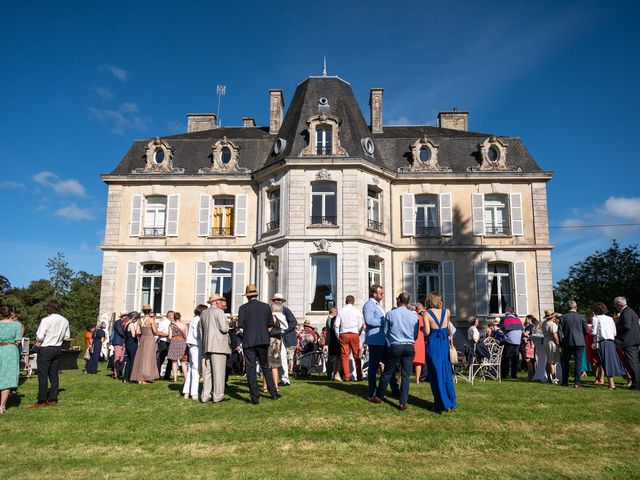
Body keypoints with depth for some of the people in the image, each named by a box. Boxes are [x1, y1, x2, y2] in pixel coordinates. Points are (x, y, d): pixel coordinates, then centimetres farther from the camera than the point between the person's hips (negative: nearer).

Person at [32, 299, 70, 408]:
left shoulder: (46, 320, -15)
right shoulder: (65, 321, 3)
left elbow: (39, 337, -17)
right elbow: (67, 337, 11)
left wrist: (38, 340, 4)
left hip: (45, 349, -6)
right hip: (58, 349, 6)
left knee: (42, 375, 1)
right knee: (54, 375, 12)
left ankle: (42, 401, 3)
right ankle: (53, 400, 15)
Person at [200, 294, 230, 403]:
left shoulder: (203, 314, 18)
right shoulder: (219, 312, -6)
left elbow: (201, 332, 20)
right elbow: (224, 329, -13)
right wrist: (227, 324, 8)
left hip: (207, 346, 8)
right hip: (218, 345, -7)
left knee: (207, 371, 8)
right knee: (219, 371, -4)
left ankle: (206, 396, 8)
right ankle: (218, 396, -3)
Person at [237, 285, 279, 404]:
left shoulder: (243, 307, -4)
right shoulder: (265, 306, 4)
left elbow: (240, 325, -9)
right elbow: (270, 324, 5)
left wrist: (248, 326, 11)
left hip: (248, 341, -3)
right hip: (263, 340, 3)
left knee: (251, 369, 2)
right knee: (265, 366, 16)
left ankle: (255, 397, 0)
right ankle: (274, 393, 18)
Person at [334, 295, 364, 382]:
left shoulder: (341, 311, 3)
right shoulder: (357, 311, 2)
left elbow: (336, 325, 0)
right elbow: (361, 325, 3)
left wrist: (338, 336, 9)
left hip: (343, 334, 0)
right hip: (354, 334, 0)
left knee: (344, 355, 4)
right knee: (356, 356, 6)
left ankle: (346, 376, 4)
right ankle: (359, 376, 8)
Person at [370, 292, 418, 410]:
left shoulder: (390, 314, -4)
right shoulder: (414, 316, 2)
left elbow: (385, 332, 5)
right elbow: (416, 335, 10)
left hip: (395, 347, -2)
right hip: (409, 347, 2)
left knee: (387, 373, 10)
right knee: (405, 375, 5)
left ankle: (379, 397, 23)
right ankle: (403, 402, 5)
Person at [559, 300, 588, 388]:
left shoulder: (563, 317, -2)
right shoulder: (581, 317, -3)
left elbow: (560, 331, -2)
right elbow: (586, 331, -1)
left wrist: (561, 342, 8)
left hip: (567, 342, 1)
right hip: (579, 342, -1)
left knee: (565, 362, 13)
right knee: (578, 362, 3)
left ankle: (565, 381, 16)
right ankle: (576, 382, -3)